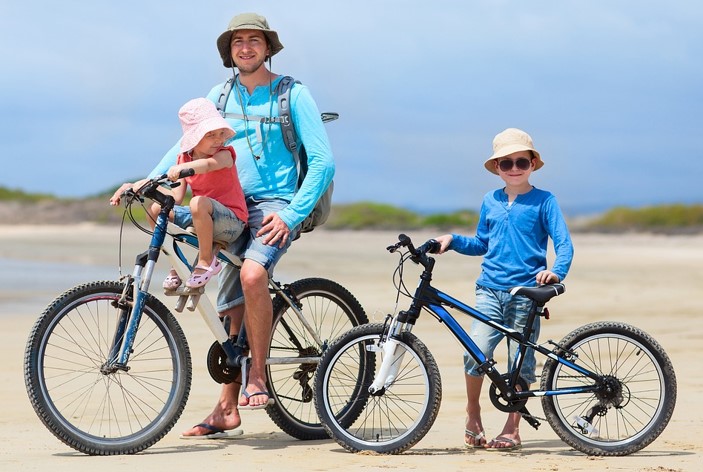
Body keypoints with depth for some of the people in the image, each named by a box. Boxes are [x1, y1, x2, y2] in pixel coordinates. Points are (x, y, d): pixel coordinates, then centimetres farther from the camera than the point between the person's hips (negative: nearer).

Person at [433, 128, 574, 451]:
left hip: (527, 291, -2)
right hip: (490, 289, 3)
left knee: (520, 362, 1)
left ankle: (512, 430, 11)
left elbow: (564, 244, -4)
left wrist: (556, 271, -22)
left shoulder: (543, 201, 2)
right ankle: (472, 413, 7)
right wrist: (452, 240, 8)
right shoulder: (490, 202, 14)